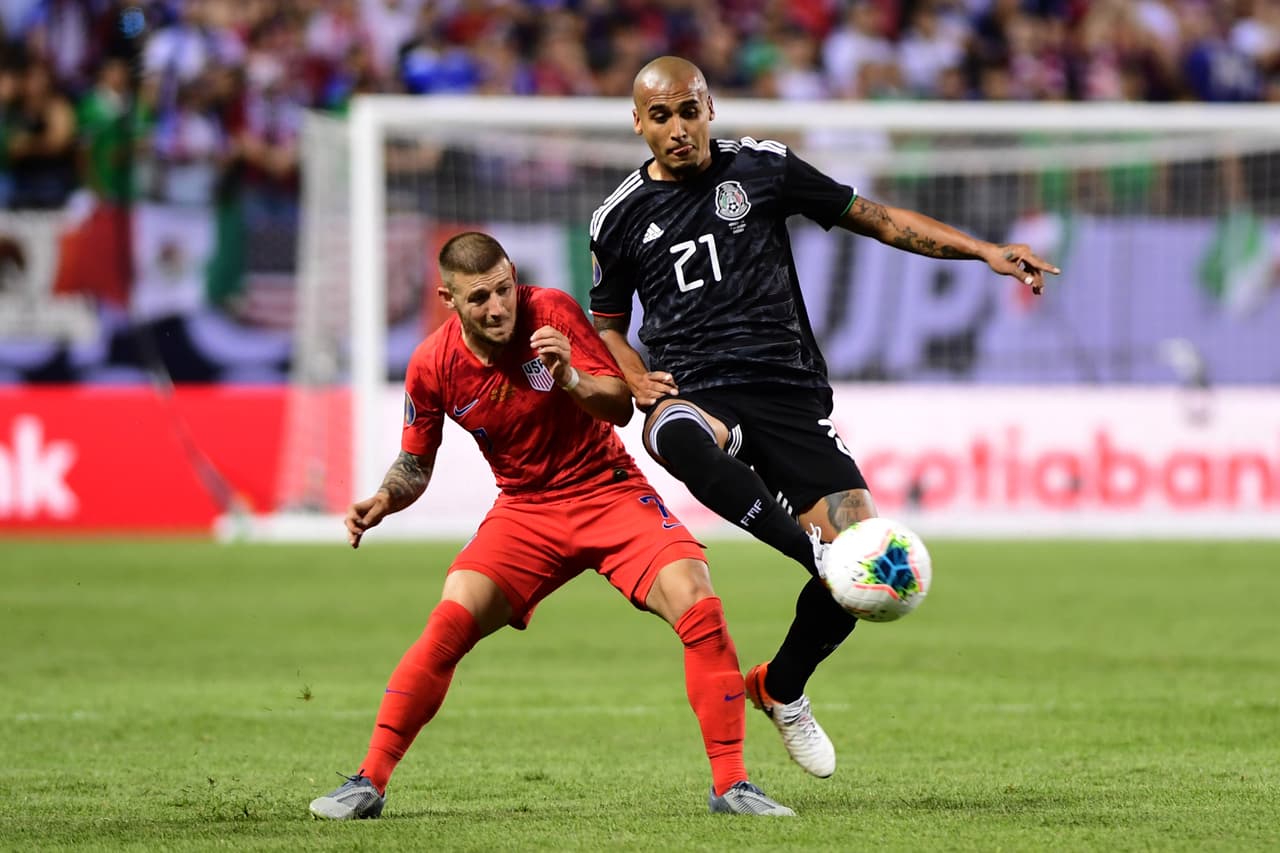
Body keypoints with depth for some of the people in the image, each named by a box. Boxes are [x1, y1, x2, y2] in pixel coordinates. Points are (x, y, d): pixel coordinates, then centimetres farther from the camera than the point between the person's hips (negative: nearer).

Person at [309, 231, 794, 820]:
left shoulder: (552, 313, -15)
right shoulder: (433, 366, -9)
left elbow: (620, 407, -16)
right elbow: (415, 463, 5)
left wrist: (572, 381, -36)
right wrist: (384, 500, -16)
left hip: (610, 493, -1)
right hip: (525, 511, 1)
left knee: (698, 605, -22)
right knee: (449, 624, -20)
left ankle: (730, 785, -13)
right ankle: (368, 783, -9)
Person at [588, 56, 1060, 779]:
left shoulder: (762, 167, 8)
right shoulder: (619, 218, 10)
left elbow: (876, 219, 13)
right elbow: (607, 322, 25)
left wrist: (985, 252, 5)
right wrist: (637, 378, 3)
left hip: (790, 393, 1)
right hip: (694, 394, -1)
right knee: (679, 436, -42)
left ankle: (782, 688, 15)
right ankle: (817, 553, -47)